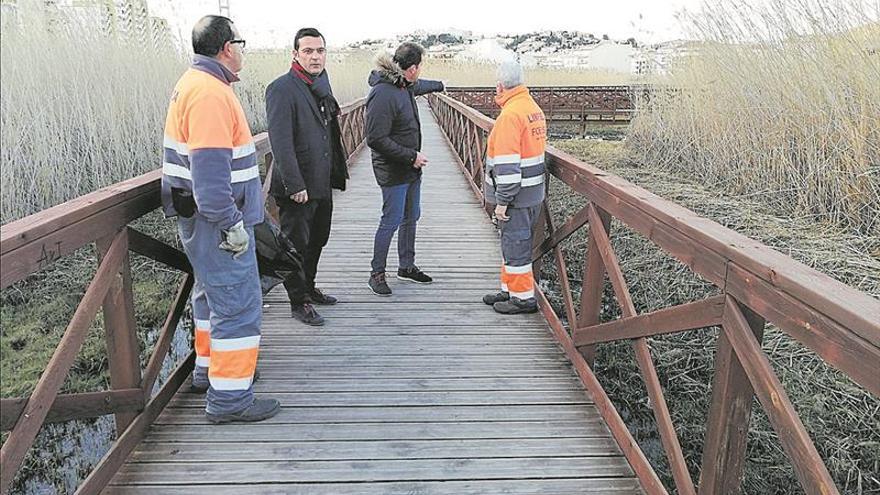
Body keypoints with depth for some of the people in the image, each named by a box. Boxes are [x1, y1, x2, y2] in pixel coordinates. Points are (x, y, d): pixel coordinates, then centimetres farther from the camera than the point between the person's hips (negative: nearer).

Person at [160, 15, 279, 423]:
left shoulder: (196, 83, 15)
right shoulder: (209, 92, -19)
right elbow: (209, 169, -27)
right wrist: (231, 223, -22)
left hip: (203, 219, 11)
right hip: (216, 220, -11)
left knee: (212, 295, 22)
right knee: (238, 305, -5)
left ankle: (209, 369, 37)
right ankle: (229, 397, 2)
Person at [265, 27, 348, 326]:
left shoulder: (321, 85, 12)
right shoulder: (282, 89, -15)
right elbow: (280, 141, -21)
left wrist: (336, 173, 13)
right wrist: (295, 186, -24)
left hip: (322, 184, 9)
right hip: (298, 188, -8)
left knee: (317, 240, 21)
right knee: (296, 245, 5)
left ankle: (309, 288, 39)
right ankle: (298, 303, 19)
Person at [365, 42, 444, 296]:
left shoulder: (405, 86, 7)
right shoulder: (383, 94, -22)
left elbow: (420, 85, 34)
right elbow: (376, 139, -25)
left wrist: (439, 85, 52)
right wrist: (411, 156, -20)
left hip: (411, 168, 10)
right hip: (392, 170, -10)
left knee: (411, 218, 16)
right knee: (392, 221, -5)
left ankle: (406, 266, 30)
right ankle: (377, 274, 8)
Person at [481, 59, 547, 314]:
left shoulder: (510, 114, -20)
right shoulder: (534, 108, 11)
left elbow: (508, 165, -23)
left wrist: (502, 201, -18)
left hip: (516, 194, -10)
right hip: (533, 192, 10)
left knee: (515, 244, 2)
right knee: (515, 242, 19)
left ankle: (523, 298, 13)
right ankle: (509, 290, 32)